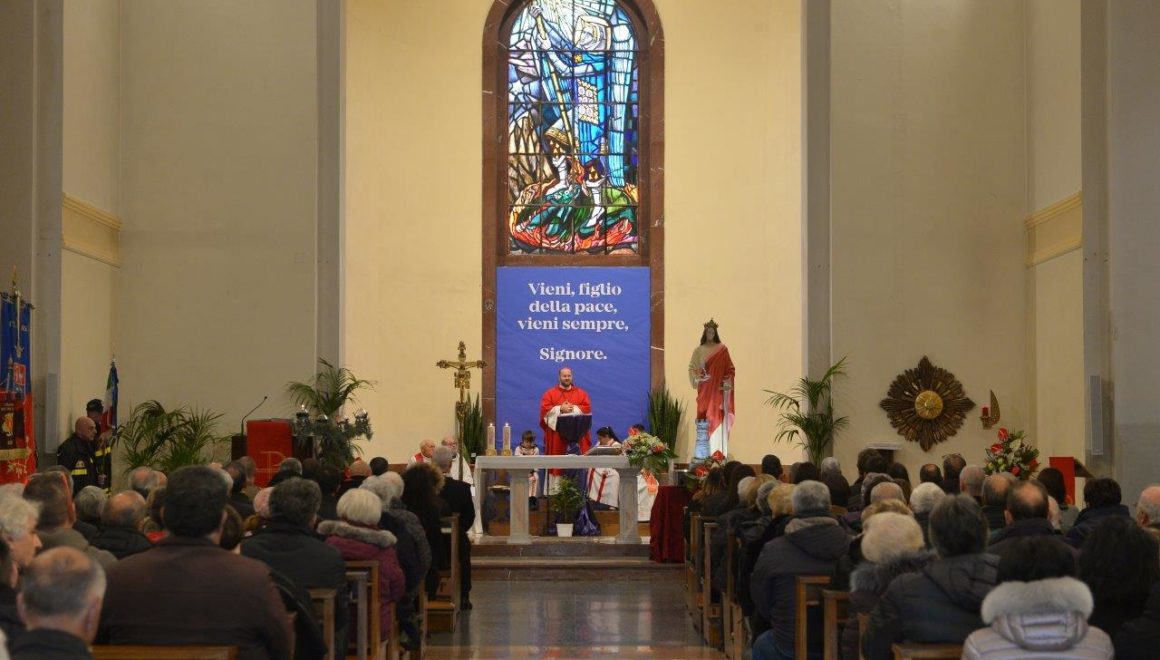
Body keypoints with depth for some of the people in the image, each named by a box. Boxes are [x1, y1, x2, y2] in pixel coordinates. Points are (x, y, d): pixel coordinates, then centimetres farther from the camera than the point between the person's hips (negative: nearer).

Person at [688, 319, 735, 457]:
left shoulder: (722, 349, 3)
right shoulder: (699, 350, 7)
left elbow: (730, 368, 4)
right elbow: (692, 367, 6)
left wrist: (729, 380, -11)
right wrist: (696, 377, -13)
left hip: (718, 389, -1)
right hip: (704, 390, 1)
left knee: (717, 417, -4)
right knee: (704, 417, -1)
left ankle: (717, 450, -3)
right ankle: (702, 451, 0)